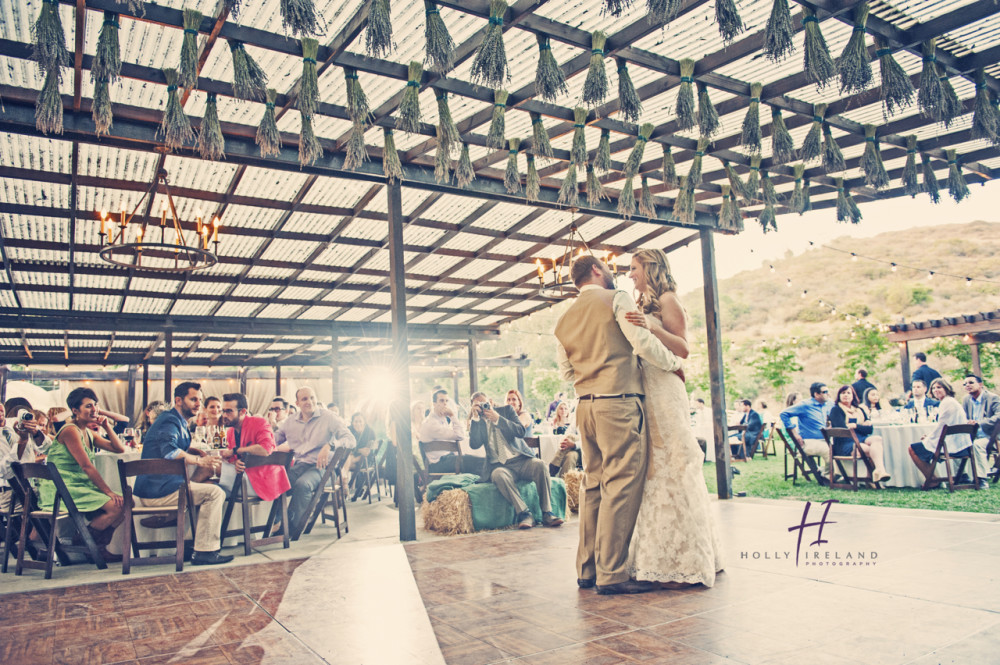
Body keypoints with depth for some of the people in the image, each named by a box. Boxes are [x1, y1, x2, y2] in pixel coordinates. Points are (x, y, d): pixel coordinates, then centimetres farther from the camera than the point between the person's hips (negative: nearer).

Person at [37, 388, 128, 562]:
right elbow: (86, 466, -19)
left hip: (81, 486, 9)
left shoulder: (89, 432, 15)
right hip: (63, 490, -9)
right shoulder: (70, 431, -13)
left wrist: (107, 426, 2)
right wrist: (108, 491, -21)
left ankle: (99, 548, 7)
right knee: (116, 506, -23)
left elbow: (119, 449, 12)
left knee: (125, 501, -4)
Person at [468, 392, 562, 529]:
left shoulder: (506, 410, 11)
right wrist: (475, 418, -6)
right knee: (498, 475, -36)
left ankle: (547, 513, -27)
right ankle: (524, 513, -34)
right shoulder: (477, 423, 14)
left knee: (540, 464, -30)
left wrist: (497, 419, -11)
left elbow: (521, 432, -3)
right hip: (499, 465, -1)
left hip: (520, 459, 1)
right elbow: (474, 445, -3)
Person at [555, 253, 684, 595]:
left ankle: (587, 569, 17)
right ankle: (611, 574, -5)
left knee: (593, 485, 12)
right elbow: (643, 342, -11)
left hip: (586, 406, 8)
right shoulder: (616, 299, -3)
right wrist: (674, 363, 4)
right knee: (621, 486, -6)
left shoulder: (564, 319, 16)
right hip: (619, 404, -8)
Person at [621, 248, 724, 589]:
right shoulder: (643, 305, 22)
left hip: (664, 392, -8)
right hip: (645, 392, 8)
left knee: (669, 470, -9)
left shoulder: (667, 300, -1)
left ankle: (683, 563, -3)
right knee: (653, 470, 6)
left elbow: (683, 349, -10)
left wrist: (652, 327, -22)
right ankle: (662, 557, 11)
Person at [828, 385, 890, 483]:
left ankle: (879, 471, -40)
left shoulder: (859, 410, 23)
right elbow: (843, 429, -9)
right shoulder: (836, 410, 5)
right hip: (845, 445, -5)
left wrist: (856, 426, -4)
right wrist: (863, 426, 2)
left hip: (861, 440, 5)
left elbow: (870, 429, 12)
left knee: (877, 439, -28)